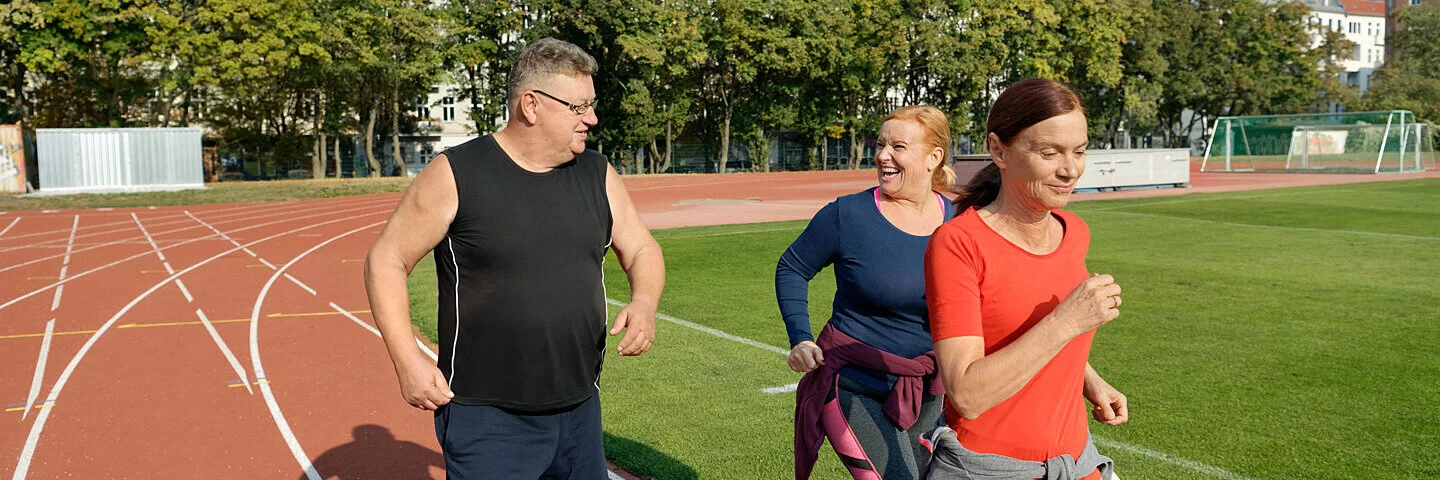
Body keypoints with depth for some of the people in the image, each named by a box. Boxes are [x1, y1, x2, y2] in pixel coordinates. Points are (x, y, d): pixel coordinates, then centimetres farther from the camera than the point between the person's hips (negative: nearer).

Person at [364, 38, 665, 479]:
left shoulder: (597, 174, 4)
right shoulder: (455, 175, -10)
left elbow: (642, 250, 11)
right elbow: (385, 260, -5)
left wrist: (644, 301, -10)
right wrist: (407, 360, -13)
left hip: (580, 412, 5)